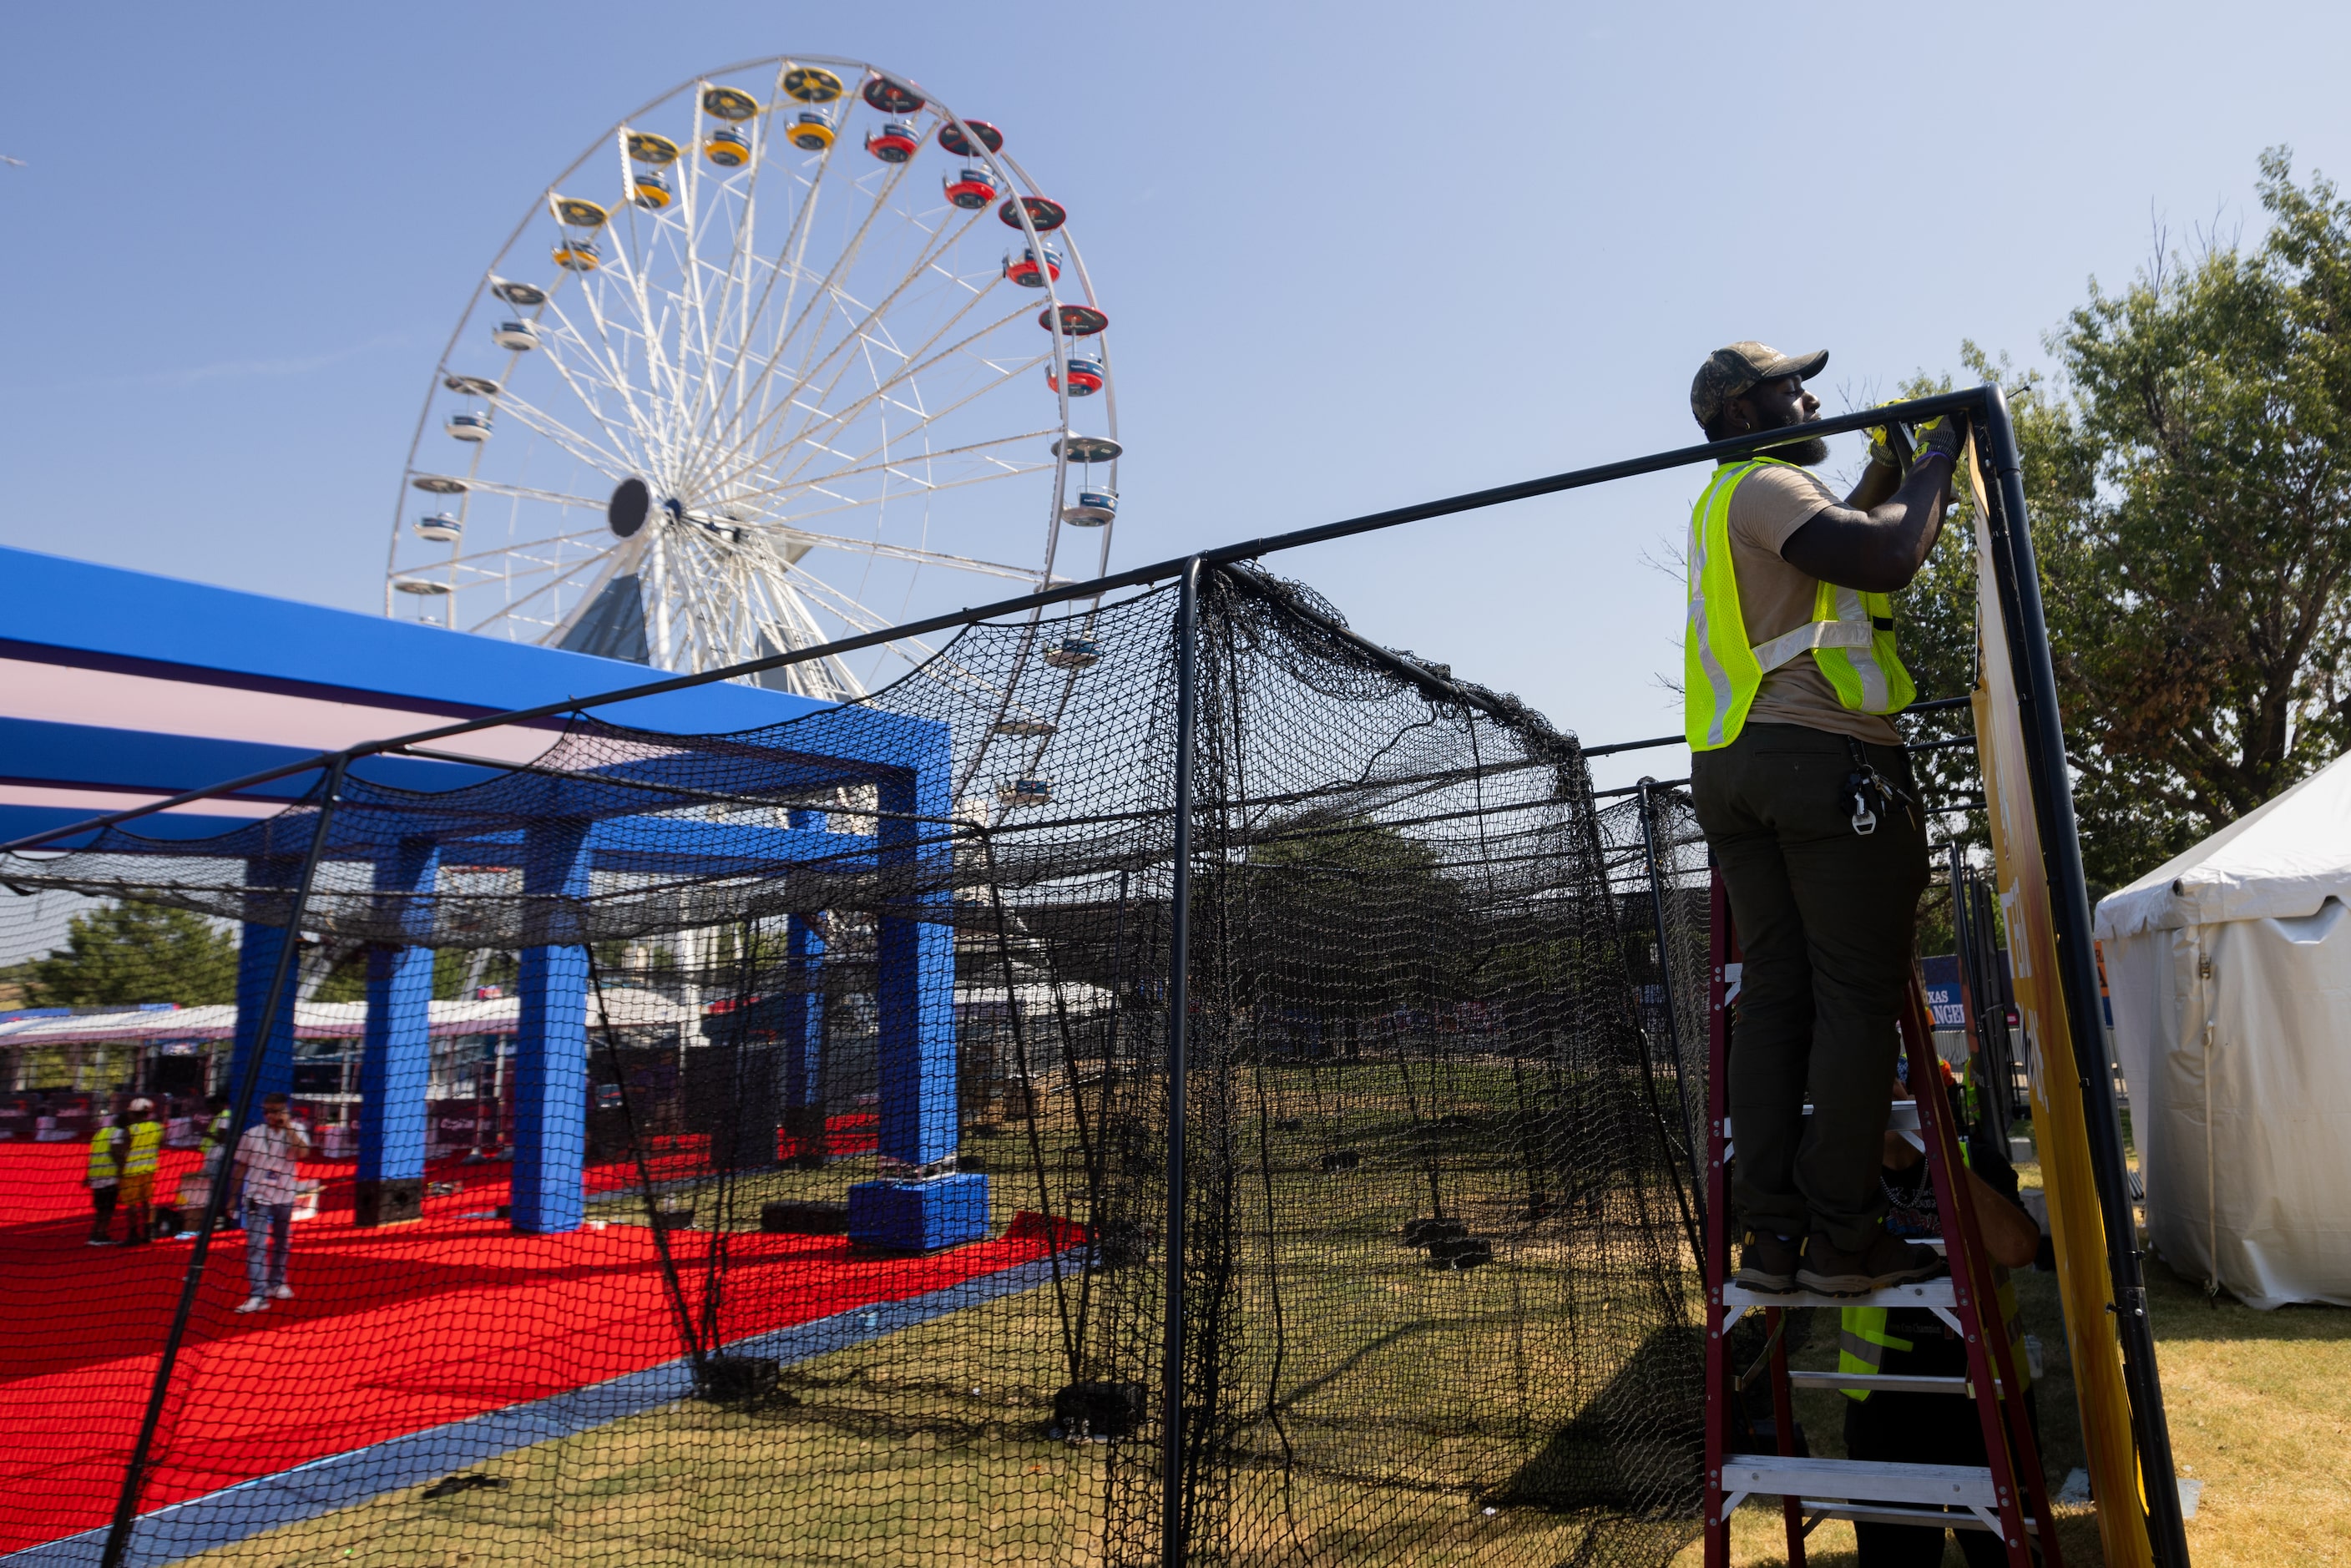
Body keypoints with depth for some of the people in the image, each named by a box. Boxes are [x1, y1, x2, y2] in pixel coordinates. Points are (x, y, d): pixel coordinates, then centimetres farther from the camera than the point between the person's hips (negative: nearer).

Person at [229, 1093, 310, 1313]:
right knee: (256, 1246, -10)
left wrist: (288, 1126, -21)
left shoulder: (294, 1132, -2)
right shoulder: (252, 1135, -1)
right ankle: (258, 1296, -10)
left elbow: (303, 1153, -22)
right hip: (258, 1198, -1)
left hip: (285, 1198, 1)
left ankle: (277, 1283, 32)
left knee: (282, 1243, 14)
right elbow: (241, 1167, 6)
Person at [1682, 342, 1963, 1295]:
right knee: (1859, 994, -5)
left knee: (1775, 993, 5)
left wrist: (1888, 474, 25)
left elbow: (1844, 550, 29)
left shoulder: (1723, 505, 26)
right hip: (1825, 755, -9)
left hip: (1731, 768, 9)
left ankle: (1771, 1234, 5)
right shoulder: (1767, 484, -4)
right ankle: (1843, 1237, -3)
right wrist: (1933, 465, -1)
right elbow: (1885, 558, -17)